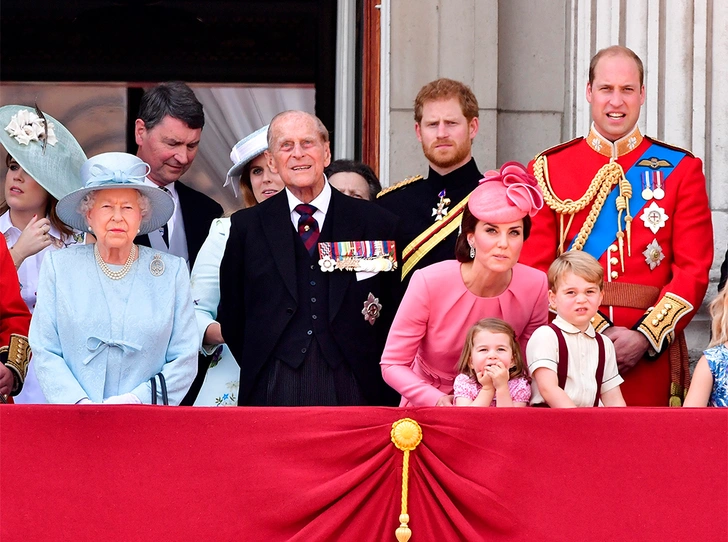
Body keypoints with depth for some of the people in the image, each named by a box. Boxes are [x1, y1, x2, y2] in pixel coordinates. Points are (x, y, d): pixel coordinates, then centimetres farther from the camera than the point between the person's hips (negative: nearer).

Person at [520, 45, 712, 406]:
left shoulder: (681, 170, 7)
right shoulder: (548, 169, 6)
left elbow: (694, 268, 1)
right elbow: (535, 267, 0)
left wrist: (646, 337, -12)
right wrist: (596, 332, -11)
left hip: (651, 355, 0)